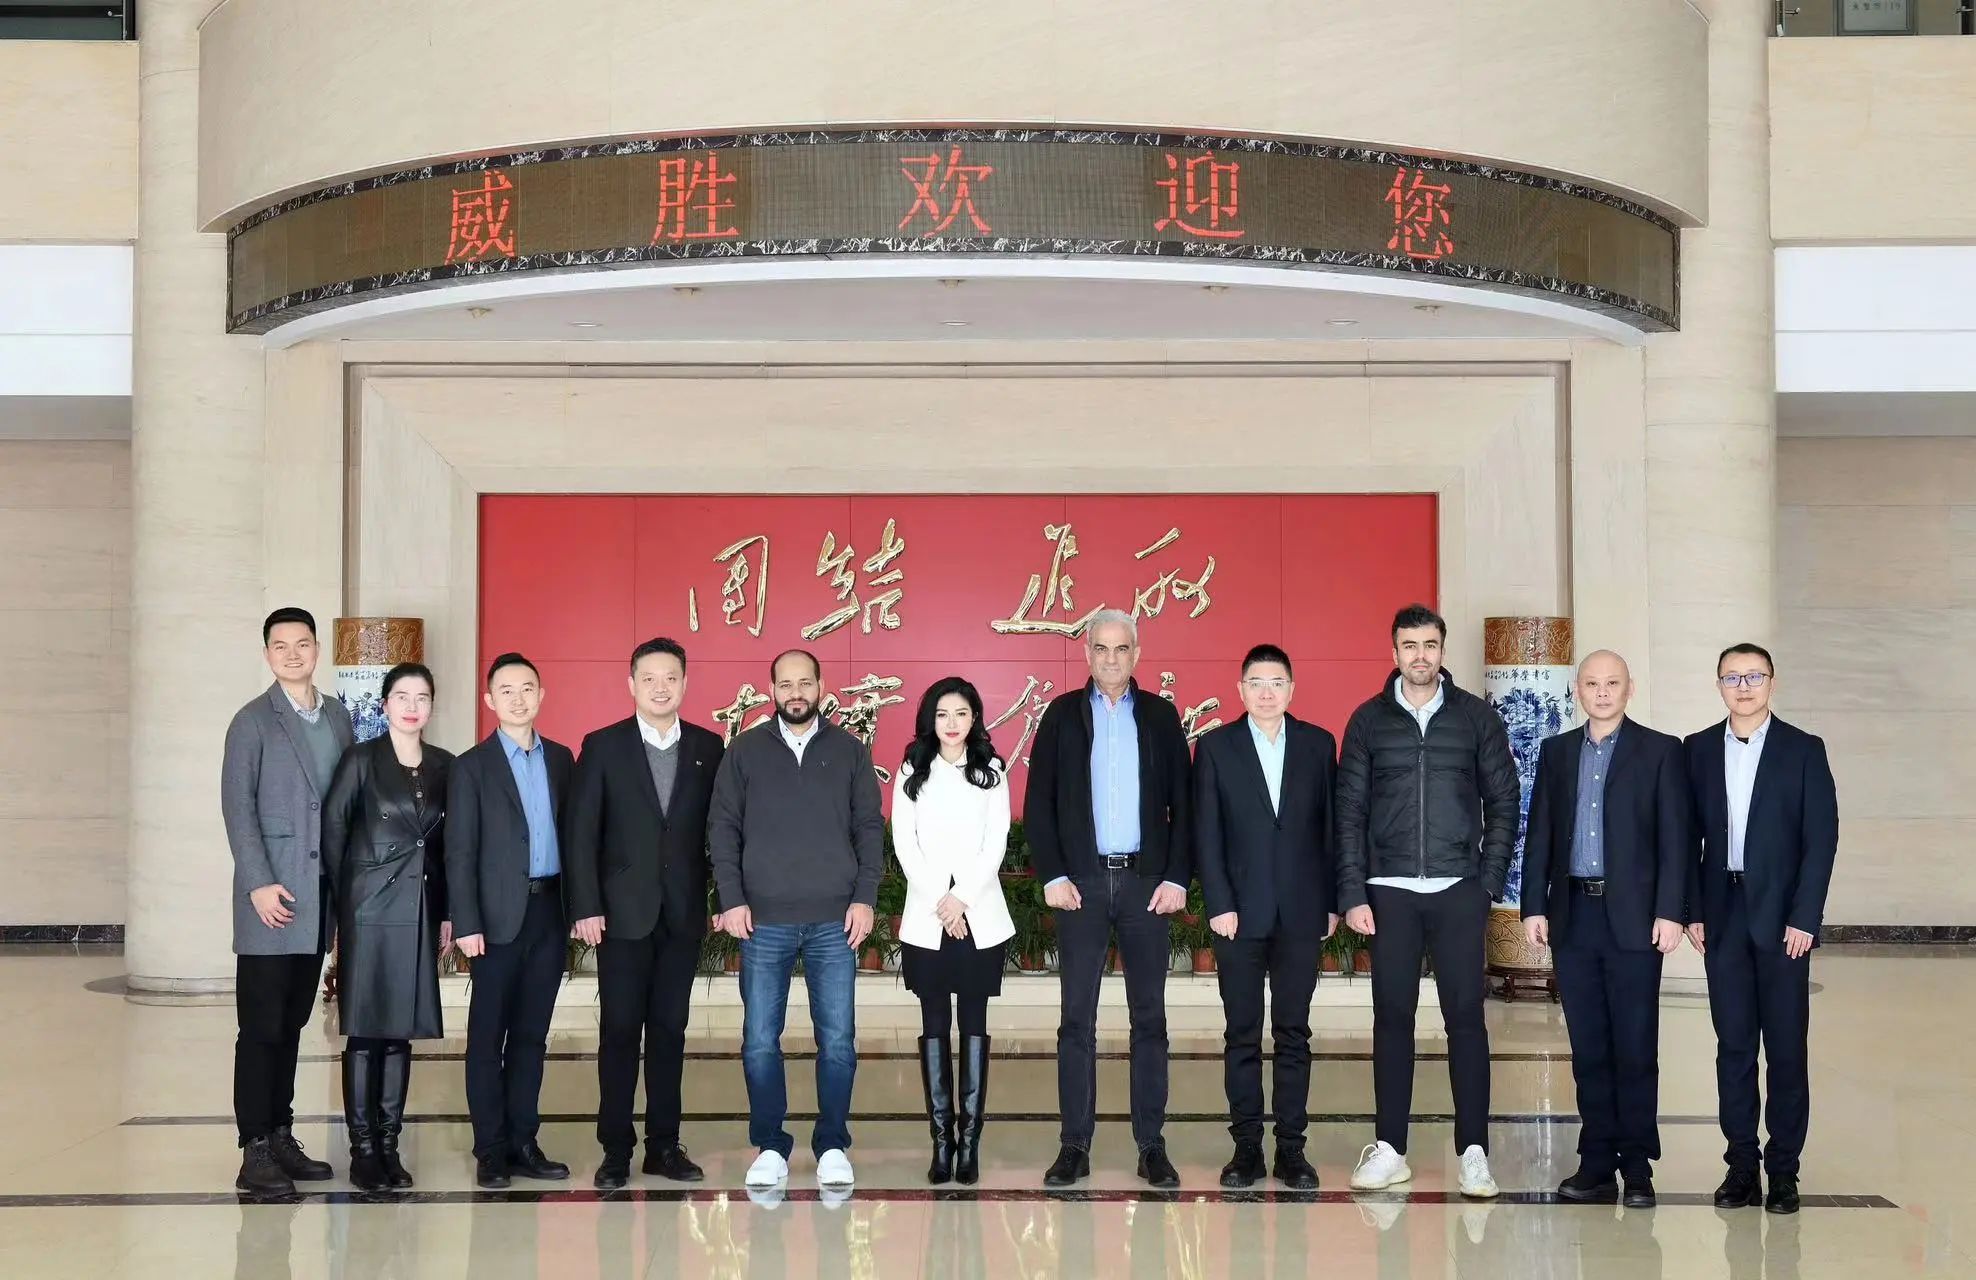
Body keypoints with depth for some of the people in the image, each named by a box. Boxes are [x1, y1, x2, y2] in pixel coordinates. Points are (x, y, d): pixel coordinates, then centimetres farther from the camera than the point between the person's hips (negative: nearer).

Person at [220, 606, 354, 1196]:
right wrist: (260, 883, -16)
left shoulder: (337, 717, 12)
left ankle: (281, 1136, 18)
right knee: (261, 1027, -3)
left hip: (320, 897, 5)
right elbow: (237, 807, -8)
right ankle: (255, 1152, -2)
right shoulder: (253, 722, -4)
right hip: (270, 897, -5)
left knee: (292, 1024, 11)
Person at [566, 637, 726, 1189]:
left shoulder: (708, 748, 6)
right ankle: (616, 1149, 6)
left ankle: (664, 1144, 13)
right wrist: (586, 908, -9)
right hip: (623, 911, -2)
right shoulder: (603, 747, 1)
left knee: (669, 1029, 6)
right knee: (620, 1030, 1)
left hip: (684, 913, 2)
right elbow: (582, 833, -2)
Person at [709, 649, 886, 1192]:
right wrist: (732, 900, -4)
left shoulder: (850, 751, 7)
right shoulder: (744, 751, 6)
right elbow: (723, 828, 5)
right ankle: (770, 1148, 12)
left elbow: (869, 828, 6)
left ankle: (832, 1146, 12)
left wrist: (865, 898, -3)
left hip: (835, 921, 0)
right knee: (760, 1041, 1)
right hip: (764, 921, 0)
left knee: (838, 1040, 1)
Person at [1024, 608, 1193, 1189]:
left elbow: (1183, 802, 5)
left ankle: (1151, 1146, 8)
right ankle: (1075, 1146, 4)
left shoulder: (1160, 716, 8)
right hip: (1082, 882, -1)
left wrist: (1177, 878, -3)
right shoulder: (1062, 715, 6)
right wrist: (1052, 875, -6)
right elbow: (1038, 803, 3)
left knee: (1149, 1017, 3)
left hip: (1147, 881, 1)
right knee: (1077, 1018, 0)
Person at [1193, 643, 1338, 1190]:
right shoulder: (1216, 747, 4)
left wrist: (1331, 902, 3)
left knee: (1293, 1033, 4)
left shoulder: (1318, 745, 7)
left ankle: (1291, 1148, 8)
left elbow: (1331, 827, 7)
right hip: (1240, 913, -1)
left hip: (1301, 913, 1)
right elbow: (1206, 833, 0)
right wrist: (1219, 904, -7)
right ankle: (1246, 1146, 7)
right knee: (1242, 1035, 2)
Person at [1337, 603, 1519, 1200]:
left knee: (1465, 1017, -1)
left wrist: (1489, 882, -2)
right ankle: (1389, 1149, 10)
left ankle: (1473, 1151, 3)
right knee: (1392, 1017, 4)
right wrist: (1353, 895, -2)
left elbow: (1503, 802, 6)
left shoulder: (1476, 717, 5)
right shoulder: (1369, 720, 5)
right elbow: (1350, 811, 4)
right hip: (1390, 892, 1)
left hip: (1458, 891, -1)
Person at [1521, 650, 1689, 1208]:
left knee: (1635, 1047, -1)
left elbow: (1674, 838, -2)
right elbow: (1540, 833, 11)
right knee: (1588, 1048, 6)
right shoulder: (1556, 752, 13)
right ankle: (1597, 1164, 11)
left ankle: (1637, 1167, 4)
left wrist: (1670, 911, -10)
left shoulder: (1660, 751, 2)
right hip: (1573, 915, 3)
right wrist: (1534, 906, 4)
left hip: (1633, 917, -3)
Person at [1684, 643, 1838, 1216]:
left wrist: (1804, 918, -10)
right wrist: (1693, 912, 0)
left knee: (1787, 1045, 1)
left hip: (1781, 915, -2)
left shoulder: (1803, 750, 0)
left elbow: (1822, 837, -3)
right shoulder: (1699, 750, 8)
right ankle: (1741, 1164, 11)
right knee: (1733, 1044, 5)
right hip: (1722, 915, 2)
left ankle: (1784, 1170, 6)